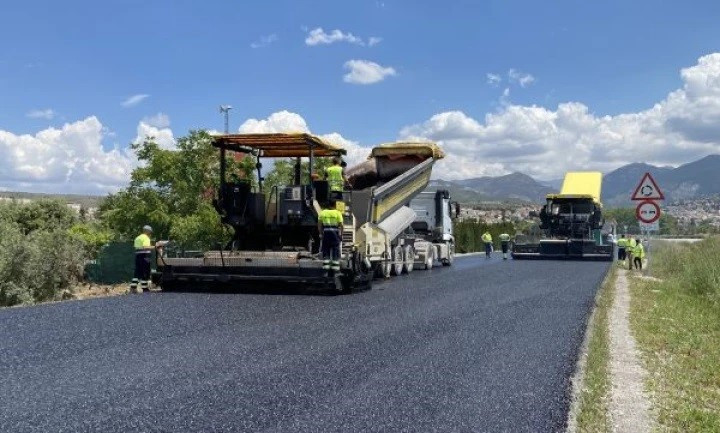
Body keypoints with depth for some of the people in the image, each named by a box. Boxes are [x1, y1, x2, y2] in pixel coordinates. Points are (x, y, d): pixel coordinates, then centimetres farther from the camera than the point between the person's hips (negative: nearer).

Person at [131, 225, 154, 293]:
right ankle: (145, 288, 0)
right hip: (144, 256, -9)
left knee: (137, 272, 10)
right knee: (145, 273, -3)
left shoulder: (137, 238, 21)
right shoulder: (146, 238, -7)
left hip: (137, 256, 9)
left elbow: (136, 247, 15)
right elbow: (145, 247, -21)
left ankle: (133, 287, 5)